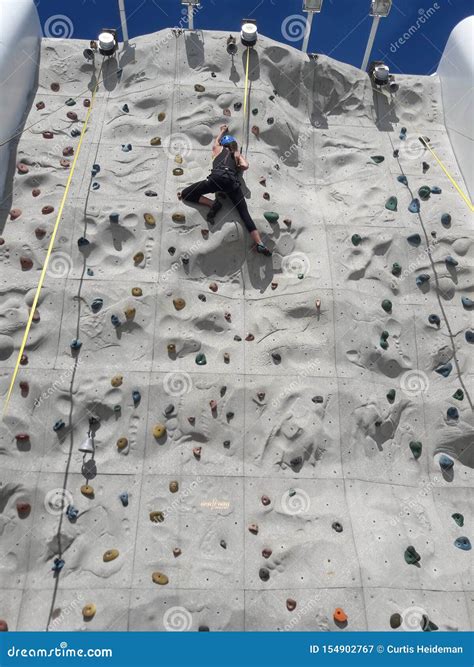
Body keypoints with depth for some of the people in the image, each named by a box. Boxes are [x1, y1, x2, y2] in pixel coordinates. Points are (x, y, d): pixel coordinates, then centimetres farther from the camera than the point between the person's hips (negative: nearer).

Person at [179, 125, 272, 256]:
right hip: (232, 181, 2)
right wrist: (236, 168, 32)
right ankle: (260, 244, -13)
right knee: (245, 214, 0)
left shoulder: (218, 149, 31)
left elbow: (216, 141, 55)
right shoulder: (237, 154, 31)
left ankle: (213, 204, -11)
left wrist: (223, 131, 72)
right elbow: (245, 165, 11)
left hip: (217, 178, -2)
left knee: (185, 194, 6)